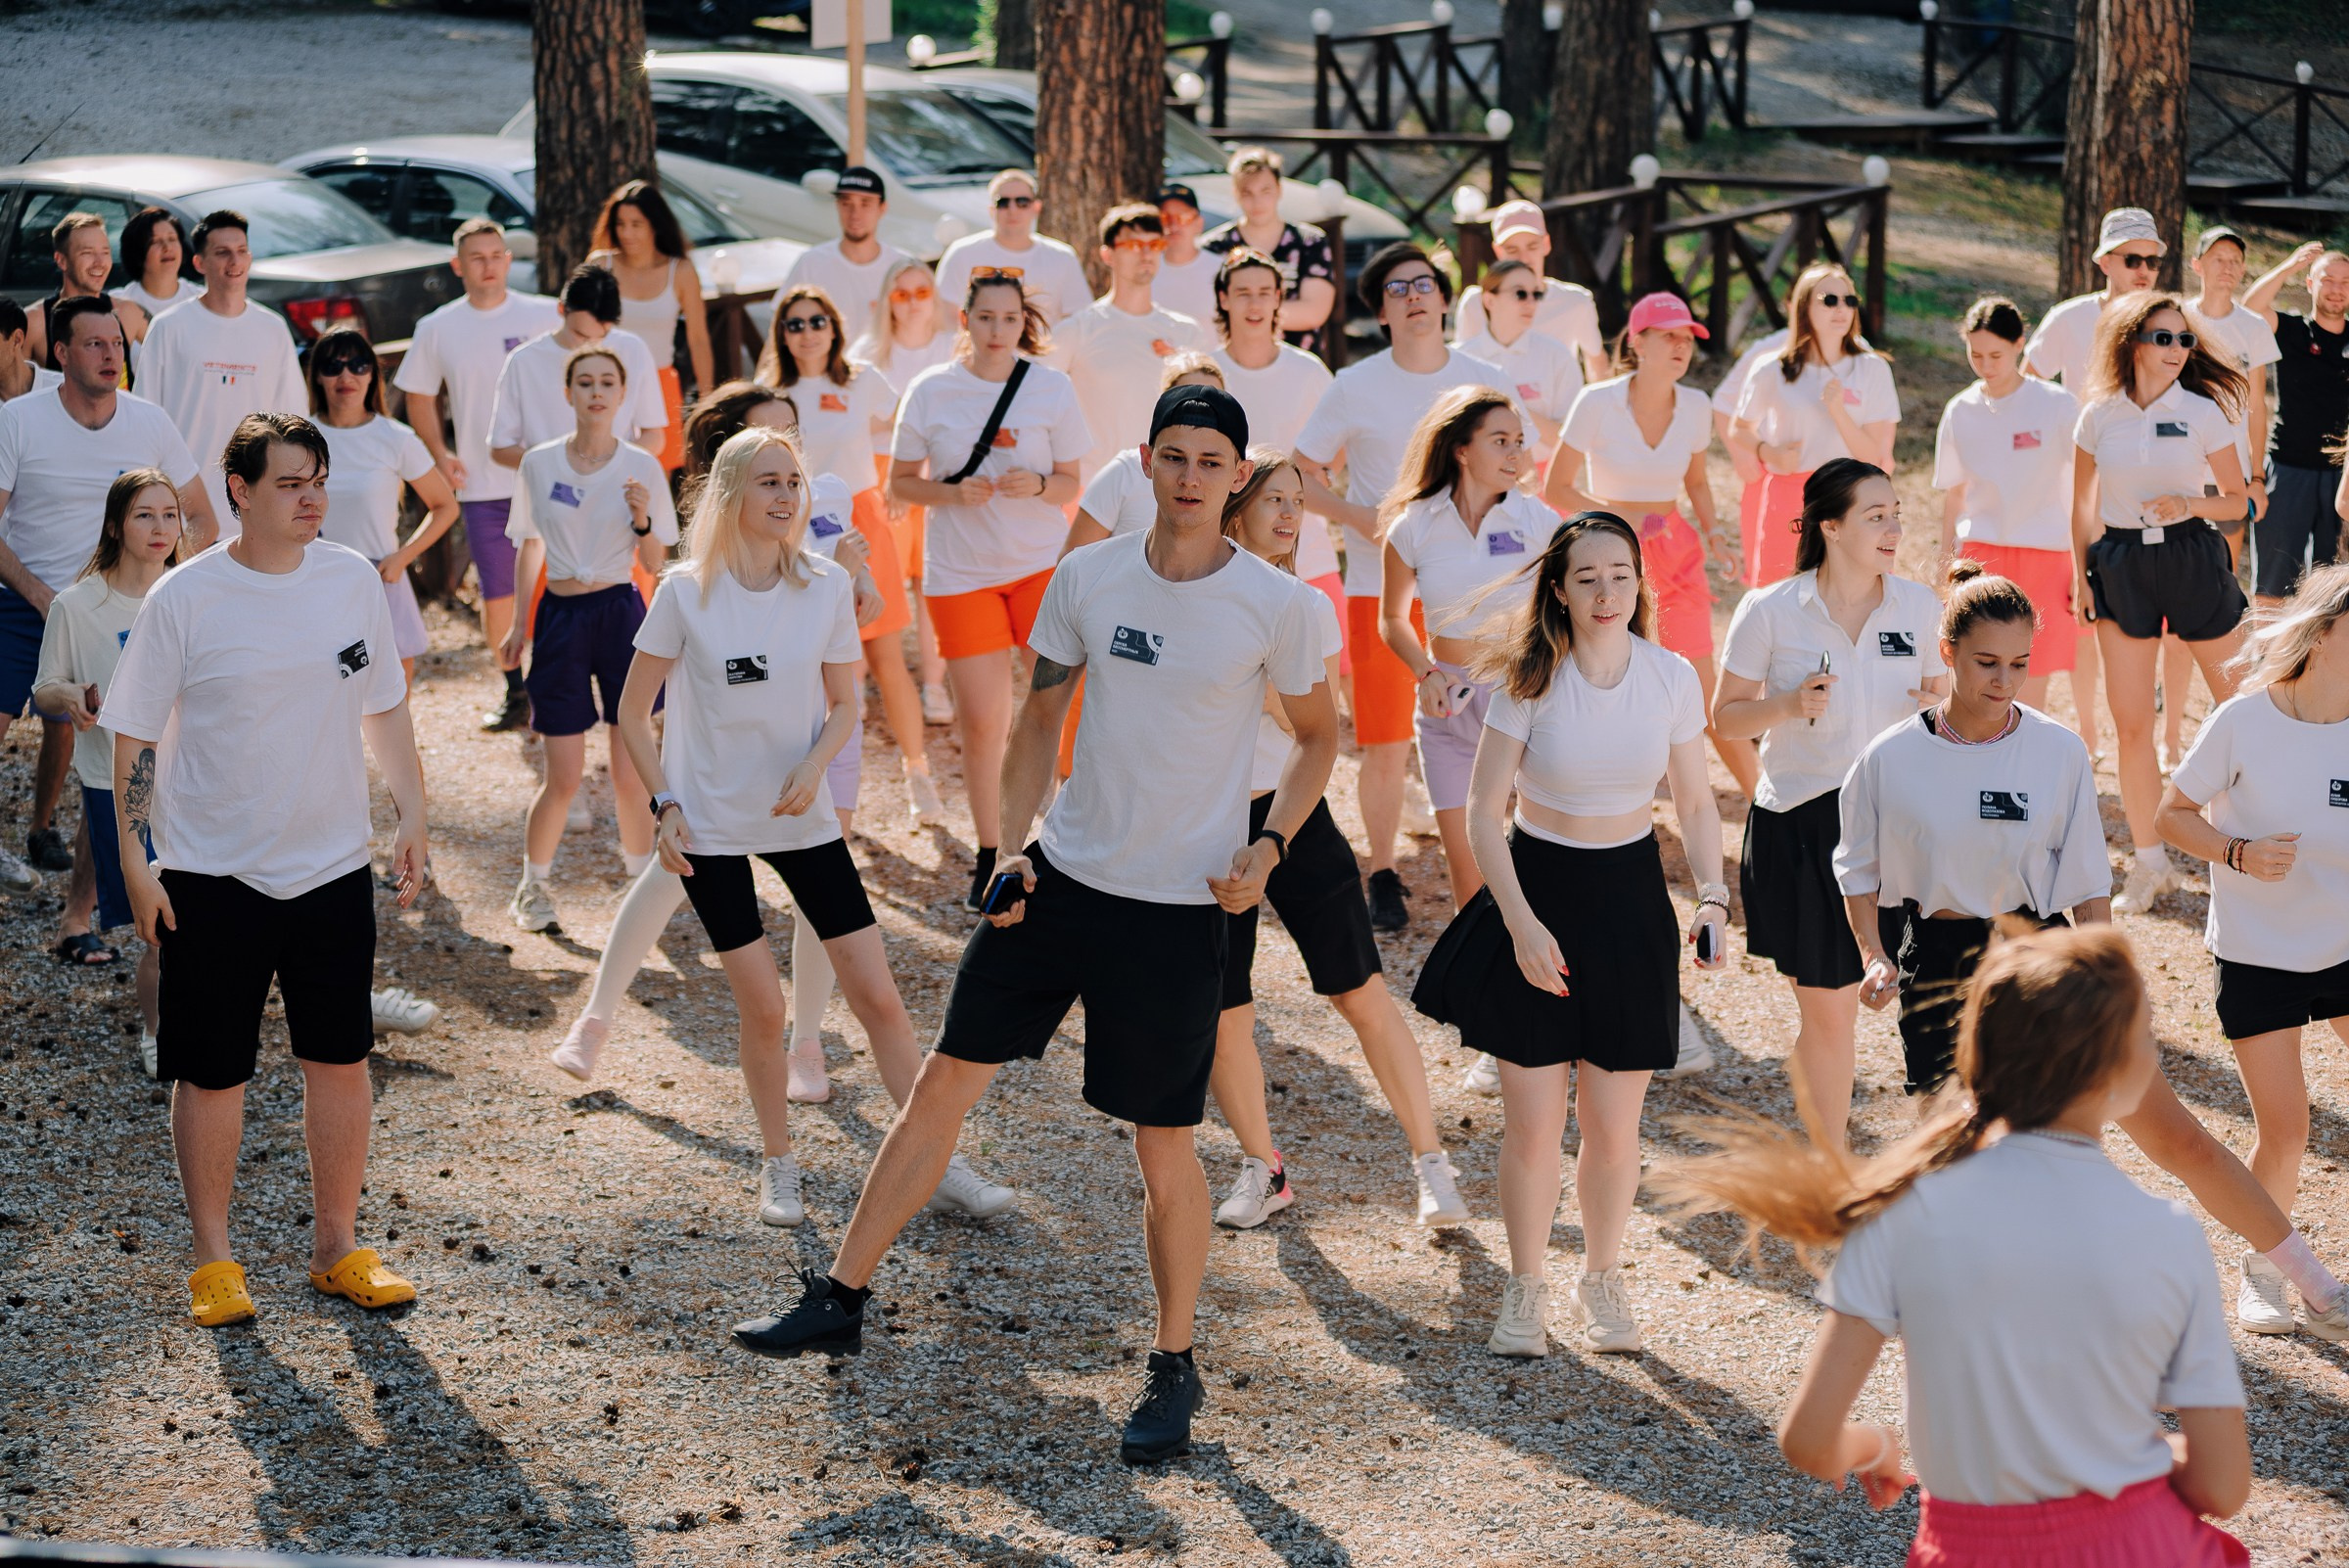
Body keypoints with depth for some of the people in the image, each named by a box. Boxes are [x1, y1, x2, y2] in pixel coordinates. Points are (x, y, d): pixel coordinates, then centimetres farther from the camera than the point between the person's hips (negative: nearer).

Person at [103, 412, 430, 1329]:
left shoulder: (353, 582, 1)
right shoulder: (184, 599, -10)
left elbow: (385, 710, 12)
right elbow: (134, 739, -5)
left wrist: (411, 821, 7)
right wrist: (136, 865, -9)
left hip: (333, 866, 3)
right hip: (211, 876, -3)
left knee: (340, 1060, 9)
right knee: (211, 1073, 4)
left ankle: (337, 1246, 23)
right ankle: (213, 1260, 19)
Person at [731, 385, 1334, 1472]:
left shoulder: (1274, 605, -8)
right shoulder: (1087, 576, 1)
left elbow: (1319, 735, 6)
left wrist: (1270, 847, -7)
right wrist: (1011, 847, 2)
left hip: (1178, 906, -3)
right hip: (1060, 877, 3)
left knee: (1163, 1147, 3)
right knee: (946, 1079, 4)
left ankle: (1173, 1367, 21)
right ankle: (842, 1299, 16)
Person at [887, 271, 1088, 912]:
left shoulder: (1052, 388, -2)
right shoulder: (931, 390, -2)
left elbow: (1071, 483, 4)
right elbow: (901, 481, 4)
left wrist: (1038, 485, -19)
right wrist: (952, 493, -15)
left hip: (1042, 563, 0)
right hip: (960, 571, 0)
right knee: (982, 720, 1)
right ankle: (989, 858, 17)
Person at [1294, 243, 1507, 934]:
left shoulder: (1486, 382, 4)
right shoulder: (1355, 387, -1)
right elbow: (1299, 474, 3)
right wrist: (1360, 518, -11)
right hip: (1379, 585, -1)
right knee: (1385, 745, -1)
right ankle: (1384, 879, 15)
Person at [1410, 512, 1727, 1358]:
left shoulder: (1671, 677, -5)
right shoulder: (1531, 681, -11)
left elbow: (1695, 802, 6)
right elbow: (1484, 812, -6)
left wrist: (1712, 895, -9)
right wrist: (1522, 924, -14)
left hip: (1631, 899, 2)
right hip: (1536, 892, -1)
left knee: (1613, 1128, 5)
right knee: (1532, 1124, 2)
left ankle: (1602, 1281, 28)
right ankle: (1526, 1288, 23)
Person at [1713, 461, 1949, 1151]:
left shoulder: (1918, 605, 1)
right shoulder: (1770, 612, -8)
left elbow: (1936, 694, 14)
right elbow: (1727, 716, -1)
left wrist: (1941, 698, -9)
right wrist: (1789, 706, -19)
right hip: (1801, 825, -3)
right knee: (1829, 1009, 4)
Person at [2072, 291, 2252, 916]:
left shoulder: (2204, 412, -4)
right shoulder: (2099, 417, 1)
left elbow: (2237, 501, 2)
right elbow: (2082, 505, 12)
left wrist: (2189, 504, -16)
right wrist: (2082, 576, 8)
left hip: (2192, 558, -1)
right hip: (2122, 564, 1)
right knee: (2129, 722, 2)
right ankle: (2150, 862, 14)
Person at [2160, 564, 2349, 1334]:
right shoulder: (2244, 721, -15)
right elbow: (2173, 814, -7)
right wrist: (2239, 853, -22)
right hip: (2256, 953, -3)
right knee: (2284, 1133, -1)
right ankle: (2263, 1267, 25)